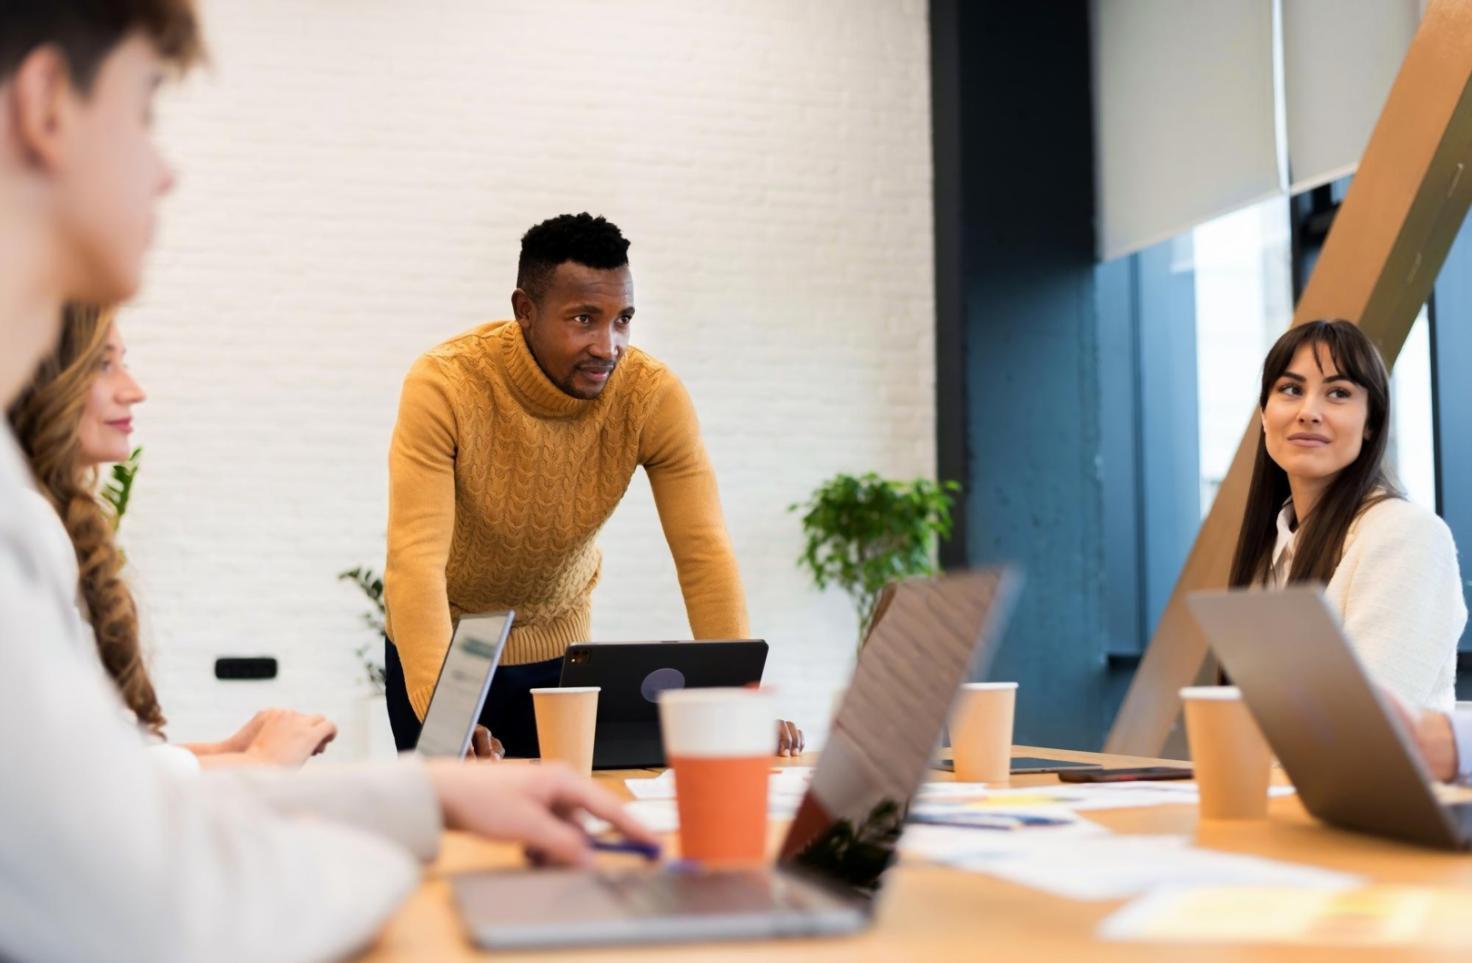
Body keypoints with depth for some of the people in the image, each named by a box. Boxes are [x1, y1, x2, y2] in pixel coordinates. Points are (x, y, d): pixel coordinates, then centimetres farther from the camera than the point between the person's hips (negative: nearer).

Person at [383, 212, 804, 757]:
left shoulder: (654, 397, -20)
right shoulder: (444, 385, -27)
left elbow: (703, 552, -21)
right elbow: (416, 558, -34)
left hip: (559, 642, 2)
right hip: (442, 639, -2)